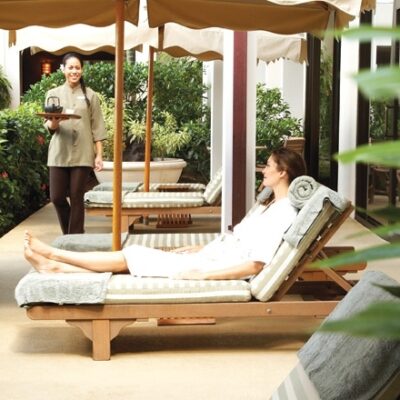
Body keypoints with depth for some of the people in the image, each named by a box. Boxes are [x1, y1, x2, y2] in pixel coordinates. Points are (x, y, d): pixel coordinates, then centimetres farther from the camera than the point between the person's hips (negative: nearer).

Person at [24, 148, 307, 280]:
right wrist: (192, 249, 18)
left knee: (130, 257, -6)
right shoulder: (269, 207, 15)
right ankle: (55, 266, 4)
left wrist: (199, 275, -22)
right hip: (206, 259, 9)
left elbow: (254, 266, -23)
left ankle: (52, 255, 3)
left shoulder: (284, 214, -17)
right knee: (132, 258, 2)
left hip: (211, 272, -9)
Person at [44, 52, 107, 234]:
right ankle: (68, 235, 24)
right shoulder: (53, 93, 8)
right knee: (57, 197, 1)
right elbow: (48, 126, 6)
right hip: (59, 154, 2)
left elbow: (97, 127, 3)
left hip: (82, 154, -2)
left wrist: (99, 155, -4)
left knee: (77, 199, -1)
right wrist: (53, 123, -18)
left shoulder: (90, 95, 5)